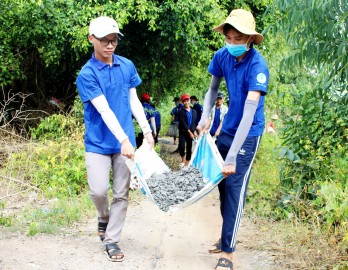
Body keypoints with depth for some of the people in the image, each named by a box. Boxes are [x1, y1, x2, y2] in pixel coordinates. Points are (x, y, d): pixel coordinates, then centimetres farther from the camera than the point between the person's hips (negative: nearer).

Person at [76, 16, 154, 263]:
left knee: (122, 194, 4)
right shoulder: (87, 74, -12)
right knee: (99, 190, -11)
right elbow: (104, 110, -20)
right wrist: (124, 140, -27)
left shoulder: (127, 66, 3)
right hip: (98, 142, -3)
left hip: (125, 141, 4)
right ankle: (104, 217, 22)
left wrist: (147, 130, 6)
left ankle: (111, 240, 16)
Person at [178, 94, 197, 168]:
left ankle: (187, 164, 12)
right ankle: (183, 160, 4)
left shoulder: (194, 111, 11)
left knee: (189, 148, 4)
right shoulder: (181, 112, -3)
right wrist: (189, 132, -15)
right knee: (181, 146, -20)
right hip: (183, 132, -3)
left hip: (191, 132, 4)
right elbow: (183, 123, -10)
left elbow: (195, 122, 11)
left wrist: (194, 132, -2)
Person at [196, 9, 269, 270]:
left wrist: (232, 157, -37)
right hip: (227, 129, 6)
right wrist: (205, 118, -5)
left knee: (235, 187, -9)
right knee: (222, 183, 14)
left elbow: (249, 112, -33)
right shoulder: (222, 56, -8)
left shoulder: (258, 65, -26)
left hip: (248, 134, -6)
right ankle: (228, 236, 32)